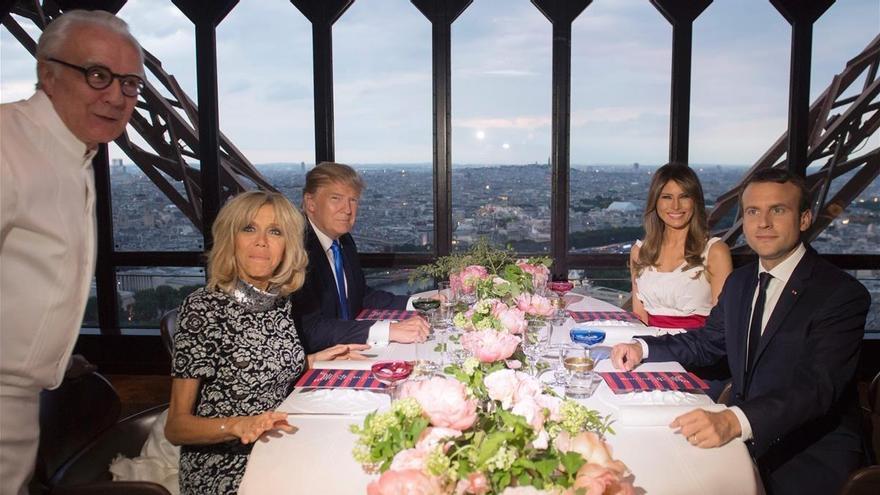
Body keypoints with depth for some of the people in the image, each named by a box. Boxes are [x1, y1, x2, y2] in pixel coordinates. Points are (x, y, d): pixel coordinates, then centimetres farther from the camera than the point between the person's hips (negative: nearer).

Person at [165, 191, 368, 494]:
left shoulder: (279, 300, 2)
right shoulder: (202, 308, -14)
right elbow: (176, 426, -14)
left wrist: (314, 360, 4)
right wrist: (239, 426, -30)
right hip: (223, 469, -6)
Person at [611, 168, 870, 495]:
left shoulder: (843, 294, -15)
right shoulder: (739, 282, 9)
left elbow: (817, 387, -27)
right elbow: (707, 342, 20)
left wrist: (734, 422, -44)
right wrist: (643, 347, 1)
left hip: (810, 452, -6)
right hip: (745, 436, 6)